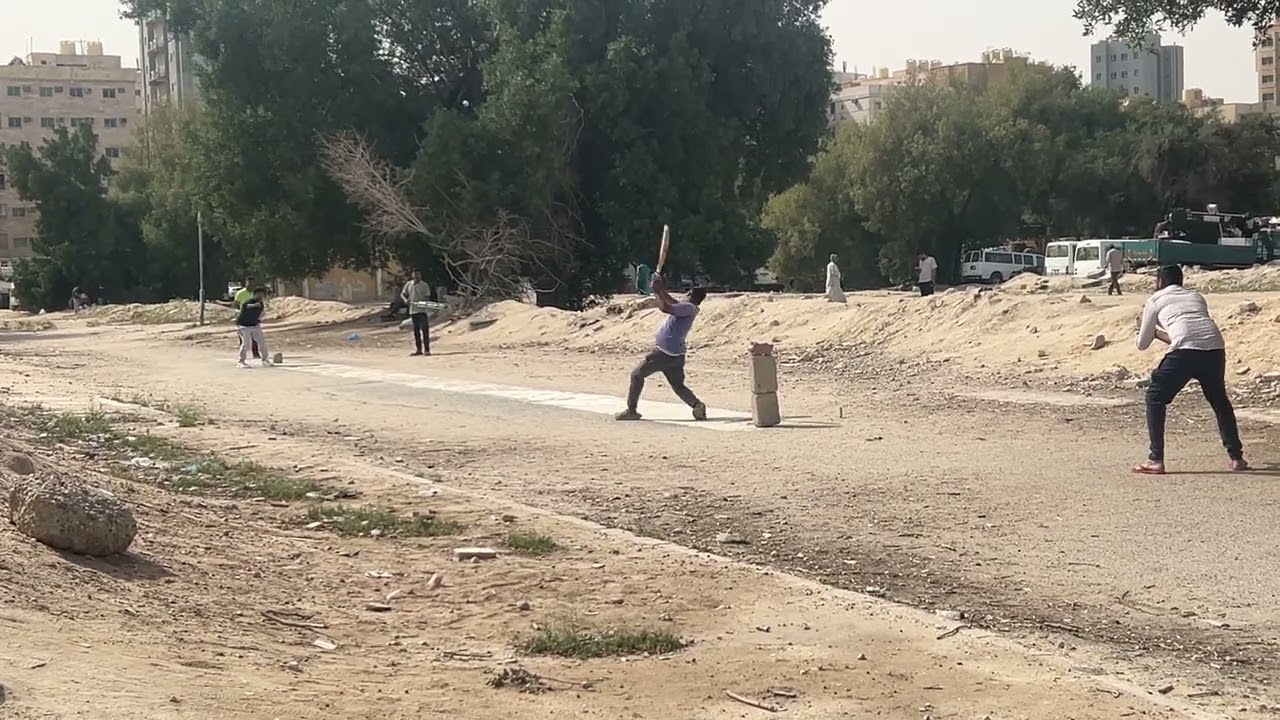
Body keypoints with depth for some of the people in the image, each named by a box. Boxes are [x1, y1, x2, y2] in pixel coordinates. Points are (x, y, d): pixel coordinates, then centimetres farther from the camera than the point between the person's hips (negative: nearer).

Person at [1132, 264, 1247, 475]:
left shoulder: (1156, 299, 21)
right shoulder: (1197, 297, 33)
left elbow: (1142, 344, 25)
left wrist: (1153, 331, 49)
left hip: (1185, 352, -4)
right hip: (1215, 349, 4)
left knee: (1155, 397, 11)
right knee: (1219, 400, 28)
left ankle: (1156, 460, 3)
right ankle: (1236, 457, 30)